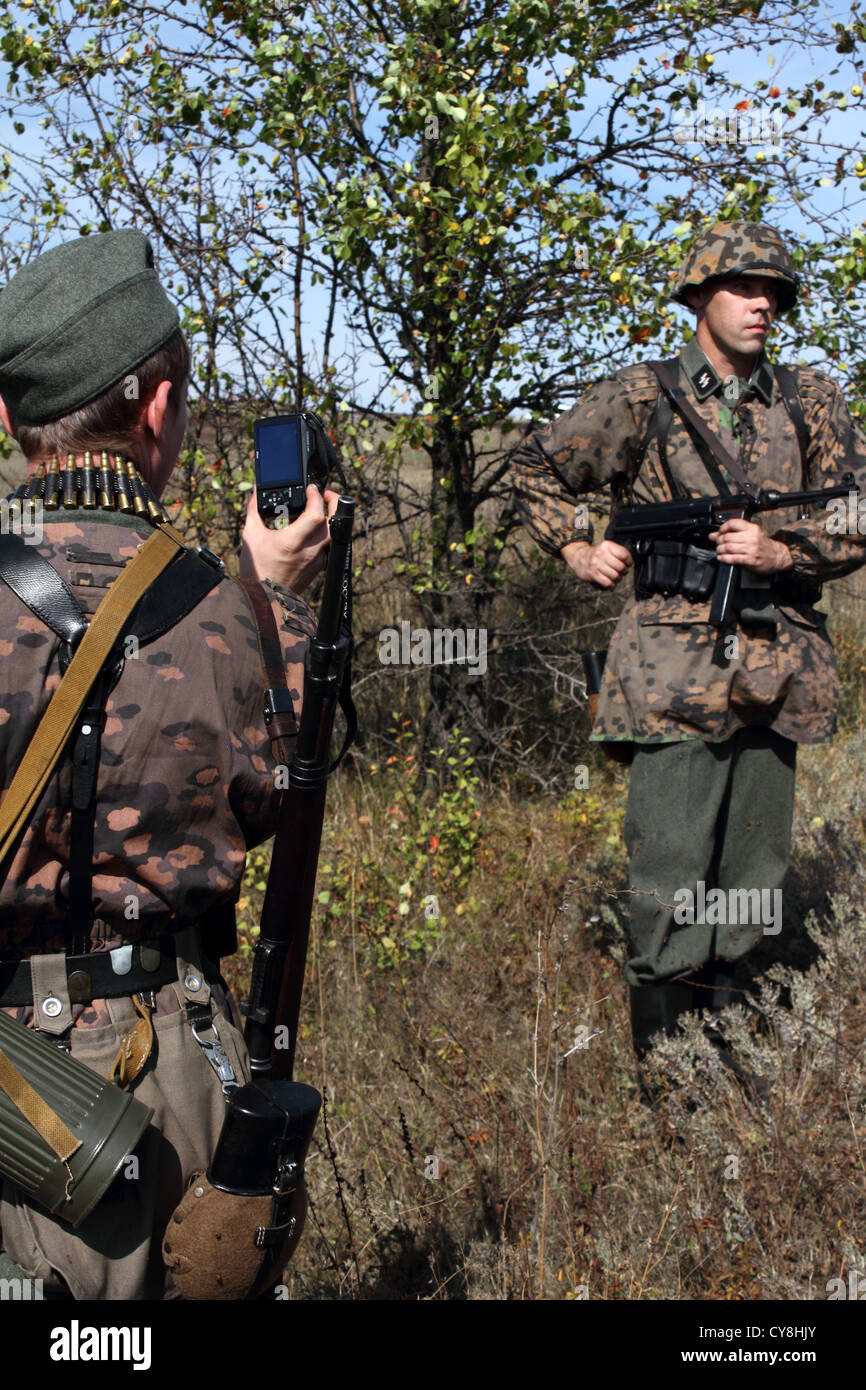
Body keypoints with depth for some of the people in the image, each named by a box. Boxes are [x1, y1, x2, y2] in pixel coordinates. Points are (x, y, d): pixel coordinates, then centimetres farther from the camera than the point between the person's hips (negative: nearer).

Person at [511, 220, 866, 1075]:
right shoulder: (642, 397, 2)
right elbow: (536, 469, 13)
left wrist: (781, 552, -9)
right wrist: (577, 550, 2)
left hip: (778, 670, 4)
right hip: (677, 665, -4)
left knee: (751, 876, 13)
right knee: (668, 877, -3)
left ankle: (716, 1054, 30)